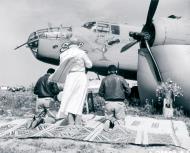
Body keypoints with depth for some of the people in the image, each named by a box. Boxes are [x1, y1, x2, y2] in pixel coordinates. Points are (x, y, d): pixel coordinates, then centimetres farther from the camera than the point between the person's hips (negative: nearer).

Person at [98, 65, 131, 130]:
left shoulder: (105, 79, 5)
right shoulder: (121, 78, 2)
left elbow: (100, 93, 11)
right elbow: (128, 90, 0)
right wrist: (123, 97, 18)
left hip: (108, 103, 1)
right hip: (119, 103, -1)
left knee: (109, 118, 20)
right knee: (121, 121, 12)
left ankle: (110, 121, -14)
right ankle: (118, 123, -21)